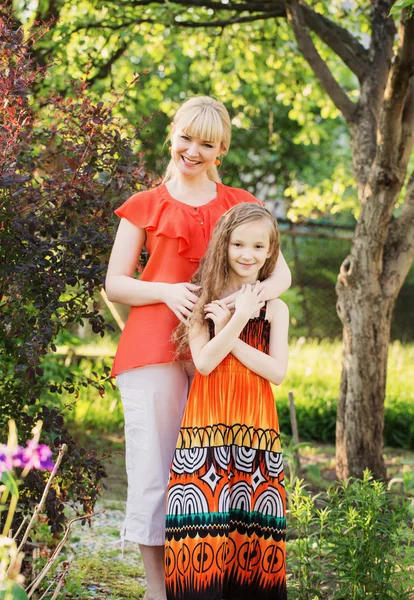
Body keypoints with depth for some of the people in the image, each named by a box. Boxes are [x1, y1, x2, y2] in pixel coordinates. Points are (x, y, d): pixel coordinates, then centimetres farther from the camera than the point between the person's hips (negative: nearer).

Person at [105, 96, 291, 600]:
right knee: (153, 469, -5)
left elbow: (281, 271, 8)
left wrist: (255, 292, -15)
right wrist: (166, 291, -10)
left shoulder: (240, 206, 15)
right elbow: (114, 284, 9)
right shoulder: (145, 207, 12)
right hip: (154, 347, -1)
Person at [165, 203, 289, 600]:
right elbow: (204, 362, -6)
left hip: (254, 421, 1)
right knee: (204, 519, -8)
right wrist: (238, 319, -12)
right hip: (208, 417, -1)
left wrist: (229, 334, -7)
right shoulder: (204, 301, 6)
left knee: (251, 527, -3)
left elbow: (277, 372, -2)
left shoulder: (274, 308, 9)